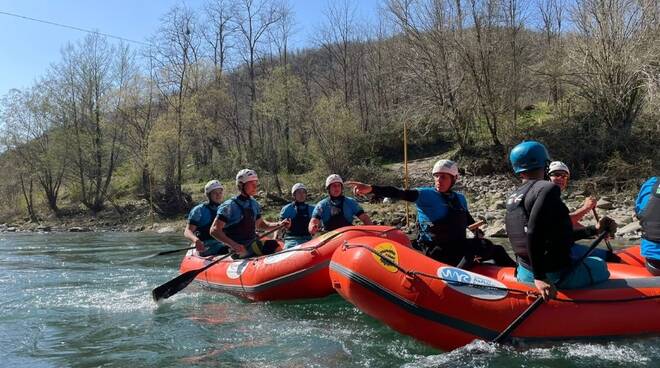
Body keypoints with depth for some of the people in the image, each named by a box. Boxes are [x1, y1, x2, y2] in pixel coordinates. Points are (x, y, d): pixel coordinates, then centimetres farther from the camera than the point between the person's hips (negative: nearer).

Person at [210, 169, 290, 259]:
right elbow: (214, 230, -15)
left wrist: (279, 224, 5)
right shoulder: (229, 206, -12)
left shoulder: (254, 204, 10)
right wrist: (233, 245, -27)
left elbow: (260, 224, 23)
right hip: (240, 249, -7)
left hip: (254, 242, 7)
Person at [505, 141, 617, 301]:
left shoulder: (513, 198, 9)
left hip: (524, 275, 7)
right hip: (554, 276, -7)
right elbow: (533, 233, -31)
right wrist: (539, 277, -26)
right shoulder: (546, 189, -17)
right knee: (599, 265, 22)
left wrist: (594, 230, 18)